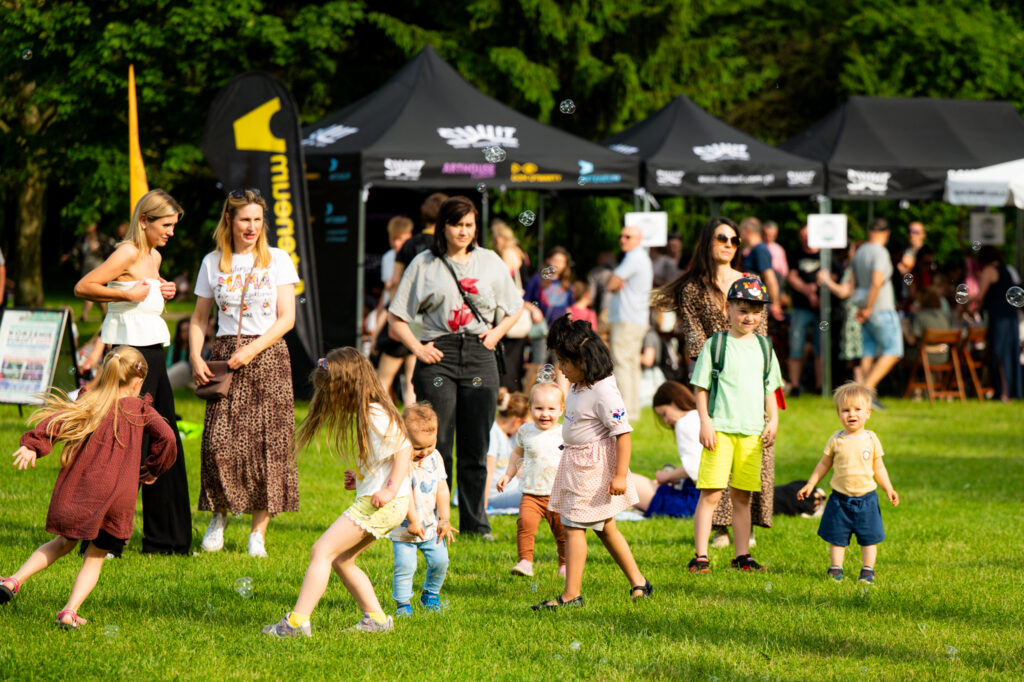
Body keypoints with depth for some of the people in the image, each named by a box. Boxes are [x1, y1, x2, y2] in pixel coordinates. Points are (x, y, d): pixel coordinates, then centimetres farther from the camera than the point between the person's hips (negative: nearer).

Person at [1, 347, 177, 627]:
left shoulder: (87, 404, 7)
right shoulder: (141, 410, 3)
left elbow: (56, 421, -9)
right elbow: (166, 438, -8)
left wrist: (32, 445, -20)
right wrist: (150, 471, 7)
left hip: (76, 493, 2)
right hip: (116, 499, -2)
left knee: (63, 543, 26)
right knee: (95, 557, 13)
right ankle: (70, 611, -6)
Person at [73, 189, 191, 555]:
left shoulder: (154, 257, 15)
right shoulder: (128, 253, -11)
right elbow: (83, 287, -17)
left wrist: (162, 292, 12)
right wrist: (127, 294, -21)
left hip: (153, 353, 10)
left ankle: (165, 538, 19)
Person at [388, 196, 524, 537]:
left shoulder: (490, 262, 12)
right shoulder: (424, 264, 6)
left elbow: (514, 309, 20)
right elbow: (396, 315, 8)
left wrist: (497, 332, 3)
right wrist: (417, 347, -5)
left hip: (479, 355, 2)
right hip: (438, 355, -2)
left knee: (476, 448, 3)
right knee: (436, 445, -4)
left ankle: (476, 522, 11)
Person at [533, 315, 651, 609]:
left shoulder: (604, 394, -23)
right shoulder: (579, 386, 6)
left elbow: (623, 433, -24)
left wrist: (620, 475, -25)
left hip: (594, 468, -10)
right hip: (576, 463, 10)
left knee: (574, 526, -7)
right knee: (605, 528, 17)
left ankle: (571, 594, -3)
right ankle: (638, 583, 27)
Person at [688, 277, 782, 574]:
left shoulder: (763, 348, 13)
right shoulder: (716, 345, 1)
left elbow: (769, 390, 20)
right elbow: (701, 387, 0)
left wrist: (773, 420, 8)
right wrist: (705, 421, -9)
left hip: (752, 432, 4)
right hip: (720, 429, -4)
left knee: (743, 496, 9)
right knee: (711, 493, -8)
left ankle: (742, 555, 15)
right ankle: (700, 557, -6)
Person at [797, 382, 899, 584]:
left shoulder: (871, 439, 0)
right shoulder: (836, 440, -1)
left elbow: (879, 467, 8)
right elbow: (824, 464, 10)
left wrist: (888, 489, 1)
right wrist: (810, 484, 6)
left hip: (866, 498, 0)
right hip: (840, 497, 0)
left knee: (869, 537, 4)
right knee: (837, 537, 2)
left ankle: (867, 570, 13)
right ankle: (836, 569, 11)